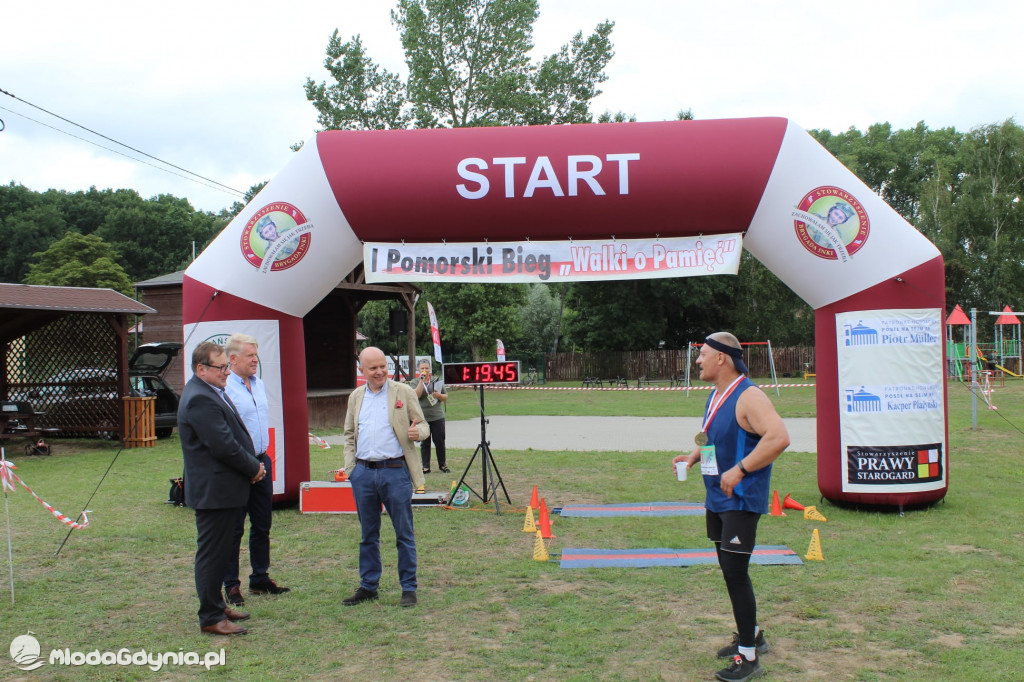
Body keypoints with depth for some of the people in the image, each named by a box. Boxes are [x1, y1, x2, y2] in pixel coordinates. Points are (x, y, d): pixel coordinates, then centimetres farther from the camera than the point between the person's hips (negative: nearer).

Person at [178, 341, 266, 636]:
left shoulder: (212, 393, 13)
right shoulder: (200, 399, -21)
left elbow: (233, 435, 17)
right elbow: (224, 446, -24)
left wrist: (253, 465, 4)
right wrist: (254, 469, -11)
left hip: (223, 488, 10)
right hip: (214, 490, -10)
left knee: (218, 552, 20)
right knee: (212, 553, 0)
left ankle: (217, 605, 32)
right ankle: (210, 618, 10)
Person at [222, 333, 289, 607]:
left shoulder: (259, 384, 12)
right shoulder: (223, 388, -14)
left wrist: (263, 459, 17)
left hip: (262, 462, 8)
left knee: (262, 525, 15)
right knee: (234, 529, 2)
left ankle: (260, 579, 26)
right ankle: (231, 586, 13)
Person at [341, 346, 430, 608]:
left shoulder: (404, 392, 1)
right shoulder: (356, 397, 12)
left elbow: (423, 426, 3)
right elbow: (349, 435, 18)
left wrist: (417, 432, -20)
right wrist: (350, 467, 7)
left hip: (395, 471, -4)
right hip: (363, 473, 4)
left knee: (404, 534, 2)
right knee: (368, 535, 13)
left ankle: (408, 588, 13)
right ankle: (368, 586, 25)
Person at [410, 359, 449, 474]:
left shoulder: (436, 380, 9)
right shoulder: (415, 382, 5)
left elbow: (446, 397, 12)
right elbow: (416, 395, -13)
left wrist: (439, 395, -10)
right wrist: (422, 380, -15)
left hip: (437, 417, 1)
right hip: (422, 418, -1)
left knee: (440, 442, 4)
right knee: (424, 443, 4)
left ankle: (442, 464, 18)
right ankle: (425, 467, 12)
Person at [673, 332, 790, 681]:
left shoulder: (748, 397, -18)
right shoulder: (715, 396, 12)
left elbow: (779, 437, -30)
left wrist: (739, 470, -30)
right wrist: (694, 456, 9)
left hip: (741, 500, -10)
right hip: (717, 498, 10)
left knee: (735, 573, -9)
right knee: (729, 570, 18)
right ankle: (752, 635, 35)